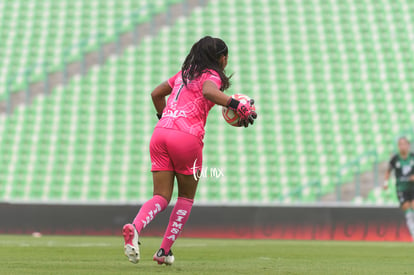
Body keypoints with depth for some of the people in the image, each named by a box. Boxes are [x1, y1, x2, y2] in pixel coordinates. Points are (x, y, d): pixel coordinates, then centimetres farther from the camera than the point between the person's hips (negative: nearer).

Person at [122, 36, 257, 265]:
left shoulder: (184, 73, 24)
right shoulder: (211, 75, 2)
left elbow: (156, 93, 32)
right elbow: (208, 91, -21)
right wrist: (238, 106, -22)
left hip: (160, 134, 6)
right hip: (187, 136, -6)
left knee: (161, 197, 5)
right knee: (186, 196, 14)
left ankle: (135, 226, -26)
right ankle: (165, 251, 12)